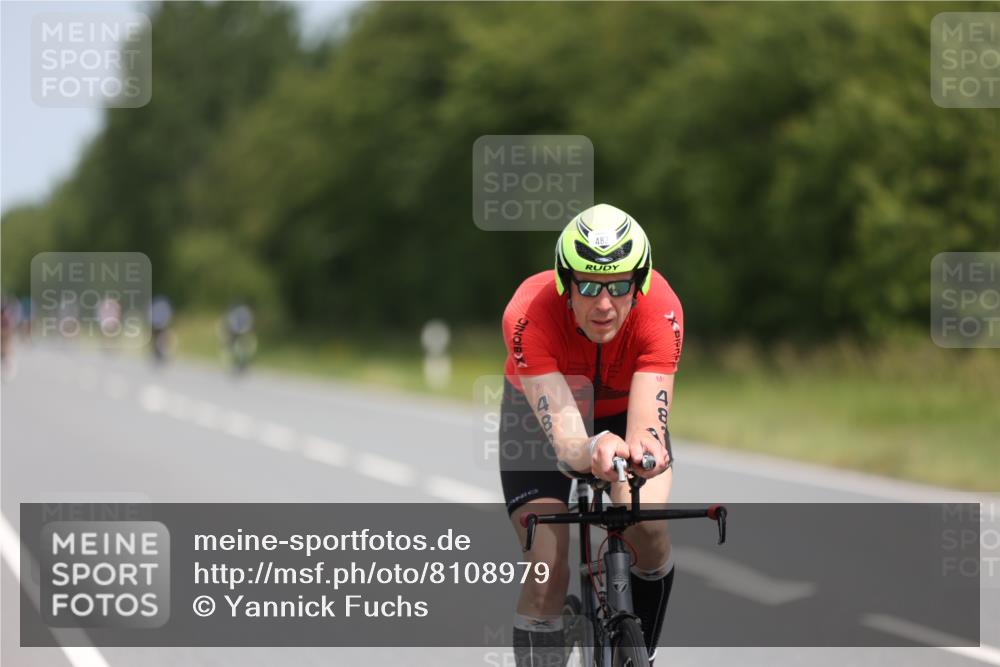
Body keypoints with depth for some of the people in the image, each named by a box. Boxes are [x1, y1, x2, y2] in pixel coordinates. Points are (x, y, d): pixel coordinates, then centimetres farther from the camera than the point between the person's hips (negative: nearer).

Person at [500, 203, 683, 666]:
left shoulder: (661, 311, -35)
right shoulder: (530, 314, -39)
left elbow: (648, 420, -45)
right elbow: (562, 434, -48)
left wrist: (644, 448, -69)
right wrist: (590, 451, -71)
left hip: (622, 409, 1)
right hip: (541, 416, -1)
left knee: (649, 530, -24)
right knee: (548, 573, -16)